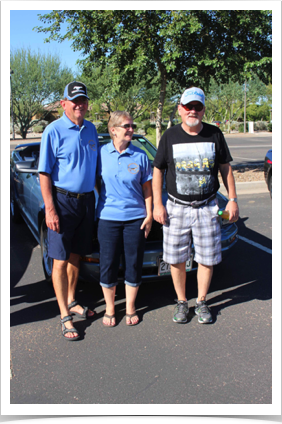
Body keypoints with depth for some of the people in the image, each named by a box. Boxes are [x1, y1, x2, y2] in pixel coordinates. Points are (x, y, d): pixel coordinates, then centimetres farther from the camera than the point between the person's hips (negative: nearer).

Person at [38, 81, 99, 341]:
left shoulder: (91, 129, 10)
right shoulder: (54, 131, -8)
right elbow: (44, 173, -10)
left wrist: (100, 195, 13)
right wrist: (50, 209, -16)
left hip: (87, 199, 6)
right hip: (63, 201, -5)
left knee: (76, 255, 16)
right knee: (61, 260, 0)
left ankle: (72, 302, 32)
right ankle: (65, 316, 9)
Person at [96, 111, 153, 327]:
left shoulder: (140, 155, 2)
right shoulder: (102, 153, 1)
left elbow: (147, 188, 5)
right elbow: (97, 183, 8)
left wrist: (149, 214, 0)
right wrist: (104, 202, -3)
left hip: (136, 218, 1)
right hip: (108, 218, 0)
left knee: (134, 264, 7)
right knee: (108, 264, 5)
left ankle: (131, 307, 26)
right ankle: (109, 309, 24)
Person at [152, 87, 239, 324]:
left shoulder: (215, 135, 2)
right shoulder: (170, 136, 1)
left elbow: (226, 168, 10)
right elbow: (158, 171, 4)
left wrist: (233, 199, 5)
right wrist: (157, 204, -2)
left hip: (207, 207, 1)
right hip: (176, 207, 0)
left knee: (207, 258, 6)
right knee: (177, 260, 5)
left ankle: (202, 302, 26)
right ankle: (181, 302, 25)